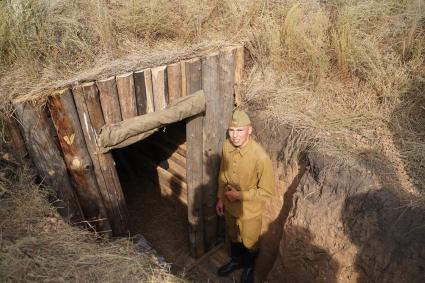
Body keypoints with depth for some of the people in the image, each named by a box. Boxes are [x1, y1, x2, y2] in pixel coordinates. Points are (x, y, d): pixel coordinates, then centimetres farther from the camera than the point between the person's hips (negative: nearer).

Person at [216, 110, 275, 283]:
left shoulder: (260, 157, -33)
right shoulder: (227, 146, -14)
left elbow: (267, 191, -24)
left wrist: (239, 195, -22)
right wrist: (220, 198, 5)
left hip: (249, 209, -4)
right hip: (230, 205, 5)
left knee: (249, 242, 22)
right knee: (233, 236, 29)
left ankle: (249, 268, 52)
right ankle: (236, 261, 58)